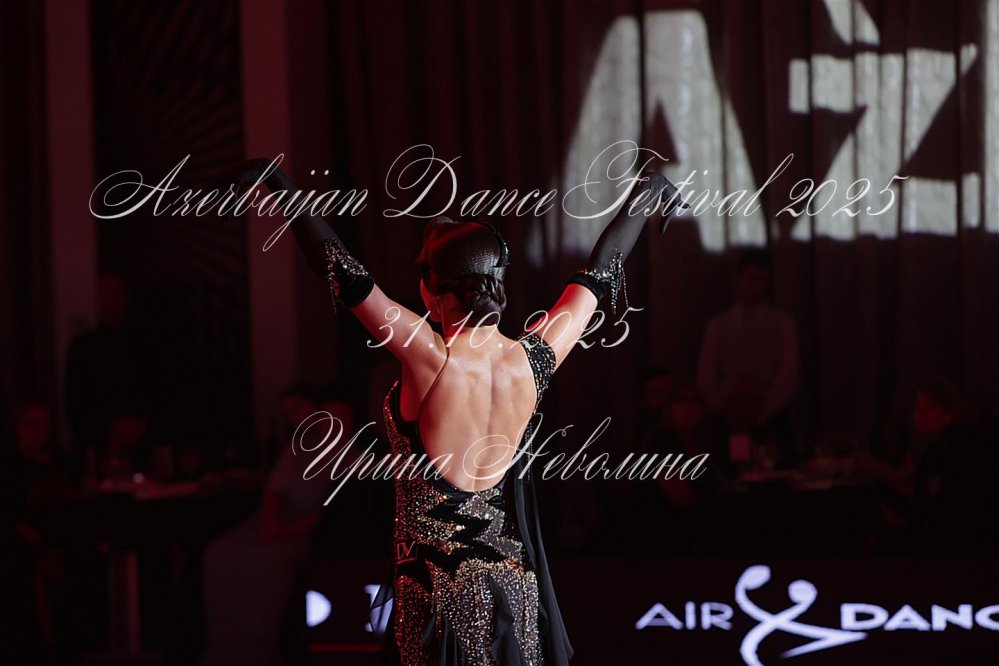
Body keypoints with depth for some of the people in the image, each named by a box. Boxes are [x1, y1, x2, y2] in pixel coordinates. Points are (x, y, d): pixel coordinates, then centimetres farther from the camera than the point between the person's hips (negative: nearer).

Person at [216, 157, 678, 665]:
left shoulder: (431, 359, -18)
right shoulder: (531, 361, -5)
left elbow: (341, 270, -15)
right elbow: (596, 278, 11)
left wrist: (278, 183, -8)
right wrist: (641, 200, 26)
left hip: (439, 592, -4)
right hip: (514, 583, 4)